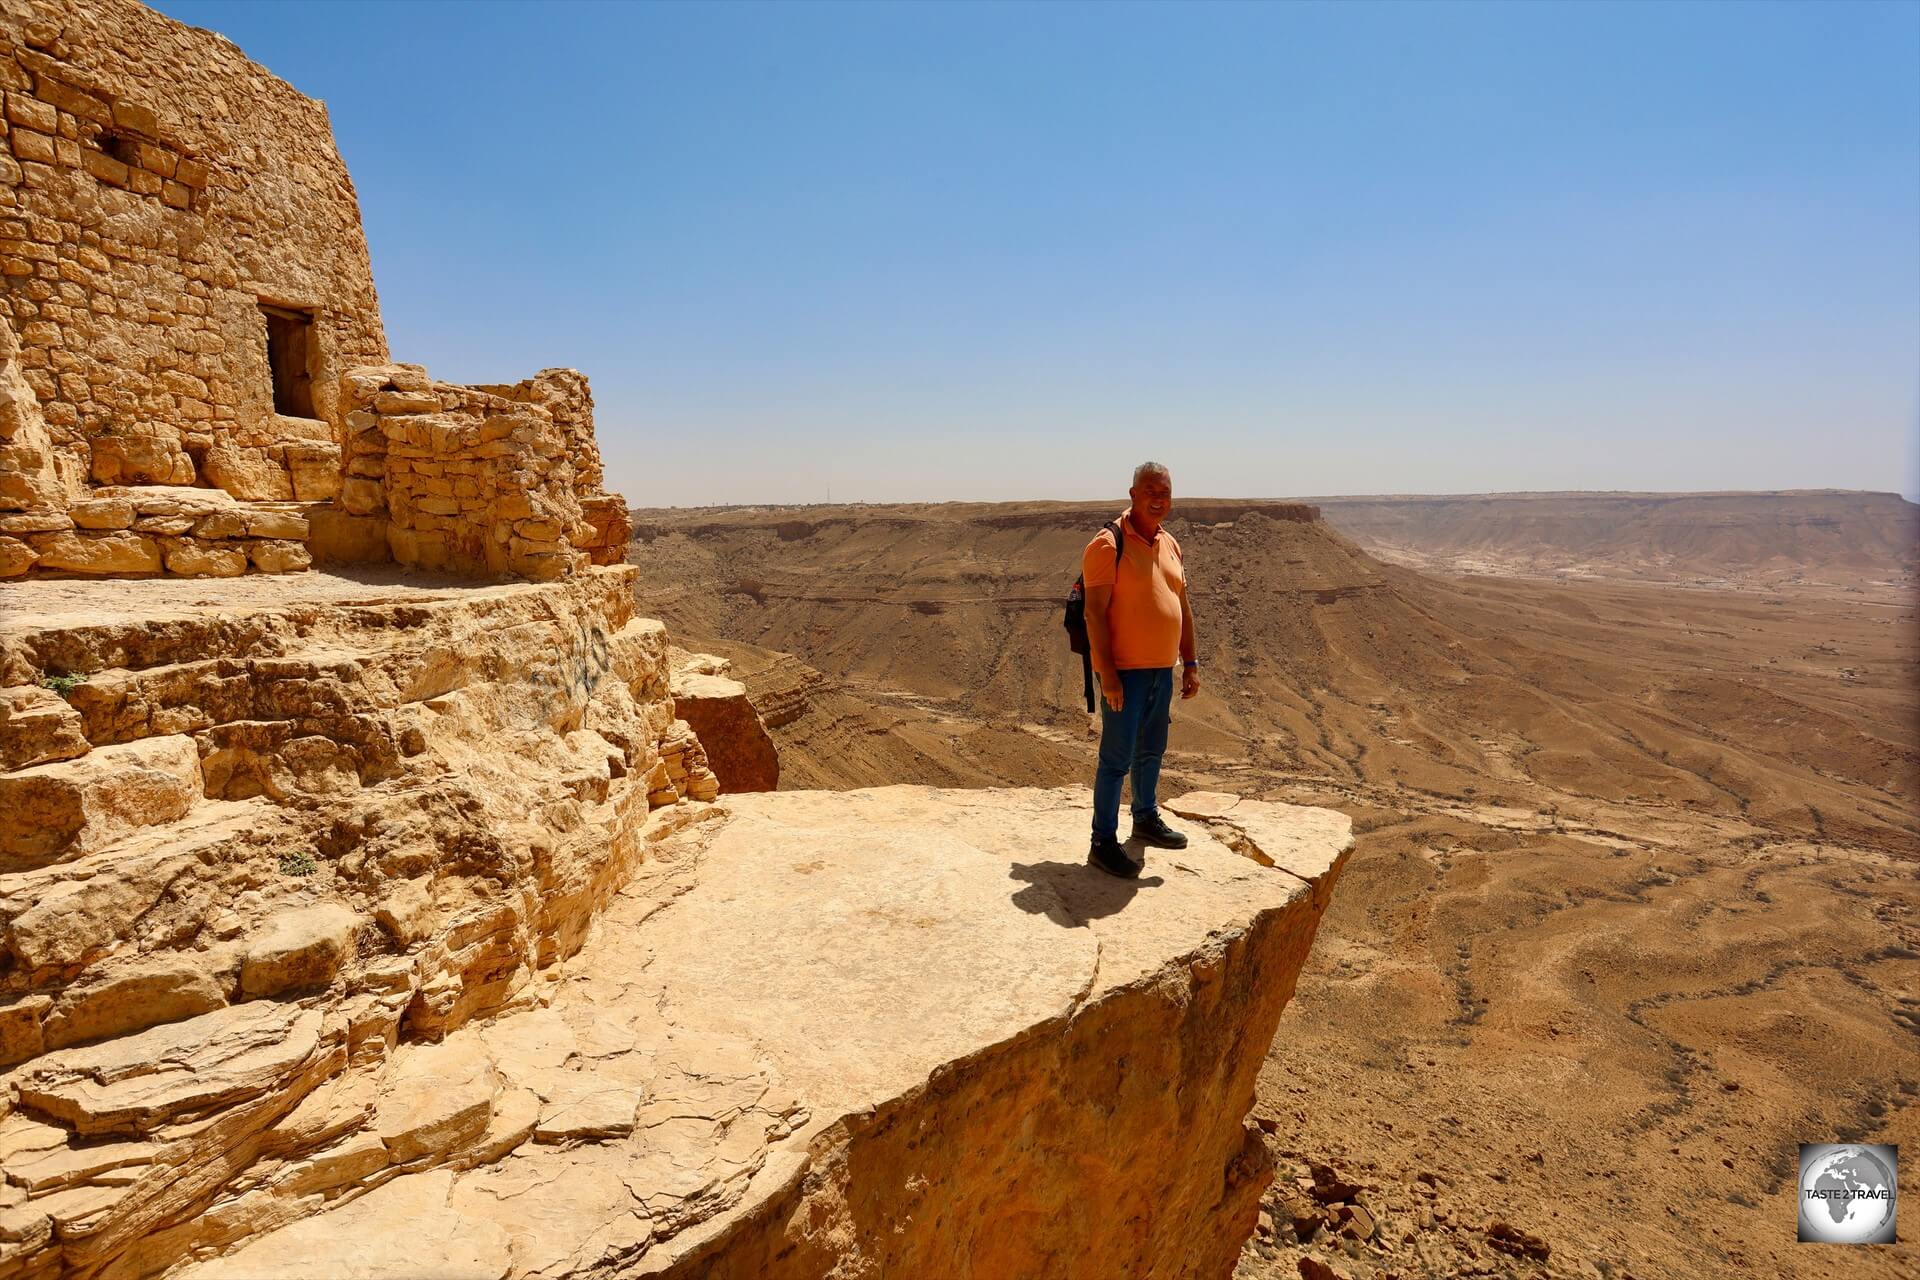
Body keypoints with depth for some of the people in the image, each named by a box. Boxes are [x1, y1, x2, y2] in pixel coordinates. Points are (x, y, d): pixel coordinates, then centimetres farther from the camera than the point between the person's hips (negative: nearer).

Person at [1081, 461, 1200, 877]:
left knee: (1151, 750, 20)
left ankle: (1146, 819, 37)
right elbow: (1095, 612, -17)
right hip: (1124, 671, -8)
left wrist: (1190, 663, 14)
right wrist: (1108, 673, -22)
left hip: (1161, 669, 8)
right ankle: (1103, 843, 7)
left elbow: (1182, 607, 17)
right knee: (1117, 757, -4)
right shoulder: (1108, 544, -13)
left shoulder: (1169, 545, 11)